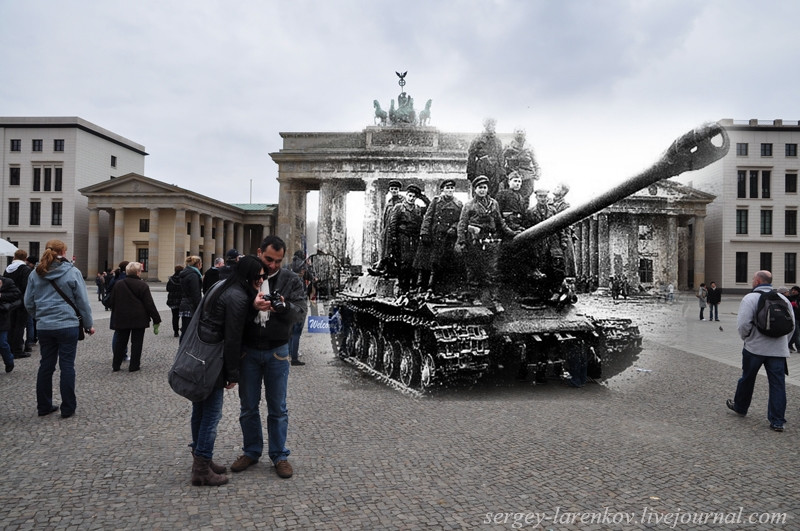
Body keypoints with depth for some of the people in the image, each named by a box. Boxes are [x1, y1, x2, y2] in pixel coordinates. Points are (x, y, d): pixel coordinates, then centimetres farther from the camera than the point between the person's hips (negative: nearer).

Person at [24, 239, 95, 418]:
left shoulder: (35, 274, 4)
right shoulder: (73, 272, -8)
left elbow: (28, 303, 10)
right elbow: (83, 301, -5)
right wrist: (88, 325, 5)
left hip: (44, 327, 4)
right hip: (68, 326, -4)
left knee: (46, 365, 13)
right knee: (67, 366, 2)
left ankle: (44, 406, 22)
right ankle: (68, 408, 8)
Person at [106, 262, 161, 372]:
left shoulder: (118, 284, 3)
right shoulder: (142, 285, -10)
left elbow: (111, 302, 8)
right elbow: (149, 304, -11)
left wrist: (115, 315, 23)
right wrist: (156, 320, -6)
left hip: (121, 319, 4)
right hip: (139, 319, -4)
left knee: (121, 342, 14)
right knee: (136, 342, 4)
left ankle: (115, 365, 20)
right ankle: (134, 366, 7)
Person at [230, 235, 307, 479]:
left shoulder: (291, 280, -2)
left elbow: (301, 311, -11)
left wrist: (284, 306, -32)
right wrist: (251, 306, -30)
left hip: (277, 352, 0)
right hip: (248, 351, 1)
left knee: (278, 408, 9)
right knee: (248, 407, 14)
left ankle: (279, 455, 24)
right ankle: (251, 451, 32)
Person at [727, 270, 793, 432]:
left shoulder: (750, 298, -10)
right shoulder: (783, 299, 8)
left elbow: (743, 324, -18)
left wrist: (746, 337, 1)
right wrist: (782, 341, 20)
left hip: (755, 348, -4)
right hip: (778, 350, 4)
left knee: (747, 378, 14)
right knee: (778, 384, 5)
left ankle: (740, 407, 32)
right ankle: (777, 421, 5)